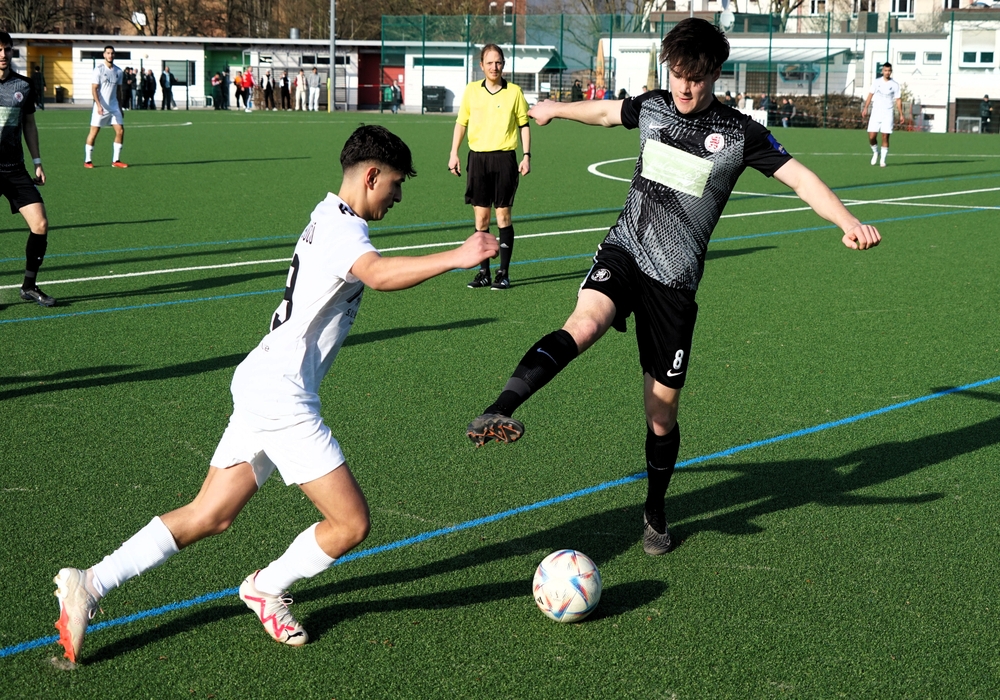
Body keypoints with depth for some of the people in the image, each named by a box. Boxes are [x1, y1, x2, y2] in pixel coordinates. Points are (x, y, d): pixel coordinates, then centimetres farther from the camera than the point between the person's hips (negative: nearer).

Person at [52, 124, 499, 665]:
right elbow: (378, 274, -37)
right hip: (281, 395, -10)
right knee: (351, 523, -4)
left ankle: (90, 584, 13)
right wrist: (453, 259, -44)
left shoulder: (329, 215, 16)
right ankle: (267, 590, 17)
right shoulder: (342, 228, -15)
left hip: (262, 385, 10)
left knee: (209, 518, 13)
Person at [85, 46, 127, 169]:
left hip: (114, 106, 5)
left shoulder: (118, 71, 9)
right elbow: (94, 89, -11)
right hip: (100, 107, -5)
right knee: (94, 132, -2)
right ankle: (88, 161, 6)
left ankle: (116, 160, 6)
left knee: (120, 131, -2)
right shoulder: (98, 69, -7)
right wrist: (99, 105, -21)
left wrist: (120, 108, 16)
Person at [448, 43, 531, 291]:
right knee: (480, 217, 4)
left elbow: (524, 125, 6)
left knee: (503, 216, -1)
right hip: (477, 157, 2)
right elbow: (461, 122, 14)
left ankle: (503, 273, 5)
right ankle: (483, 271, 11)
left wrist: (526, 155, -2)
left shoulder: (514, 92, 1)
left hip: (504, 158, -2)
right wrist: (453, 154, 9)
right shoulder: (471, 90, 7)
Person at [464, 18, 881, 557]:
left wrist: (849, 223, -22)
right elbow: (606, 112, 26)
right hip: (624, 252, 1)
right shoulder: (652, 107, 5)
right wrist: (556, 110, 43)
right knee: (585, 322, -34)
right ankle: (500, 410, -50)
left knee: (662, 411, 4)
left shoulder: (738, 133, -5)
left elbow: (800, 178, -6)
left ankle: (655, 512, 27)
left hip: (674, 280, -1)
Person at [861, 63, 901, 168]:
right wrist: (865, 108, -5)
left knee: (885, 138, -5)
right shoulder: (876, 82, 5)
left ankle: (883, 160, 3)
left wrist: (901, 114, -1)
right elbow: (870, 95, 7)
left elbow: (898, 100, 5)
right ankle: (875, 153, 22)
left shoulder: (895, 85, 3)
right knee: (871, 137, -6)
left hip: (888, 114, -1)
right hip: (875, 113, 1)